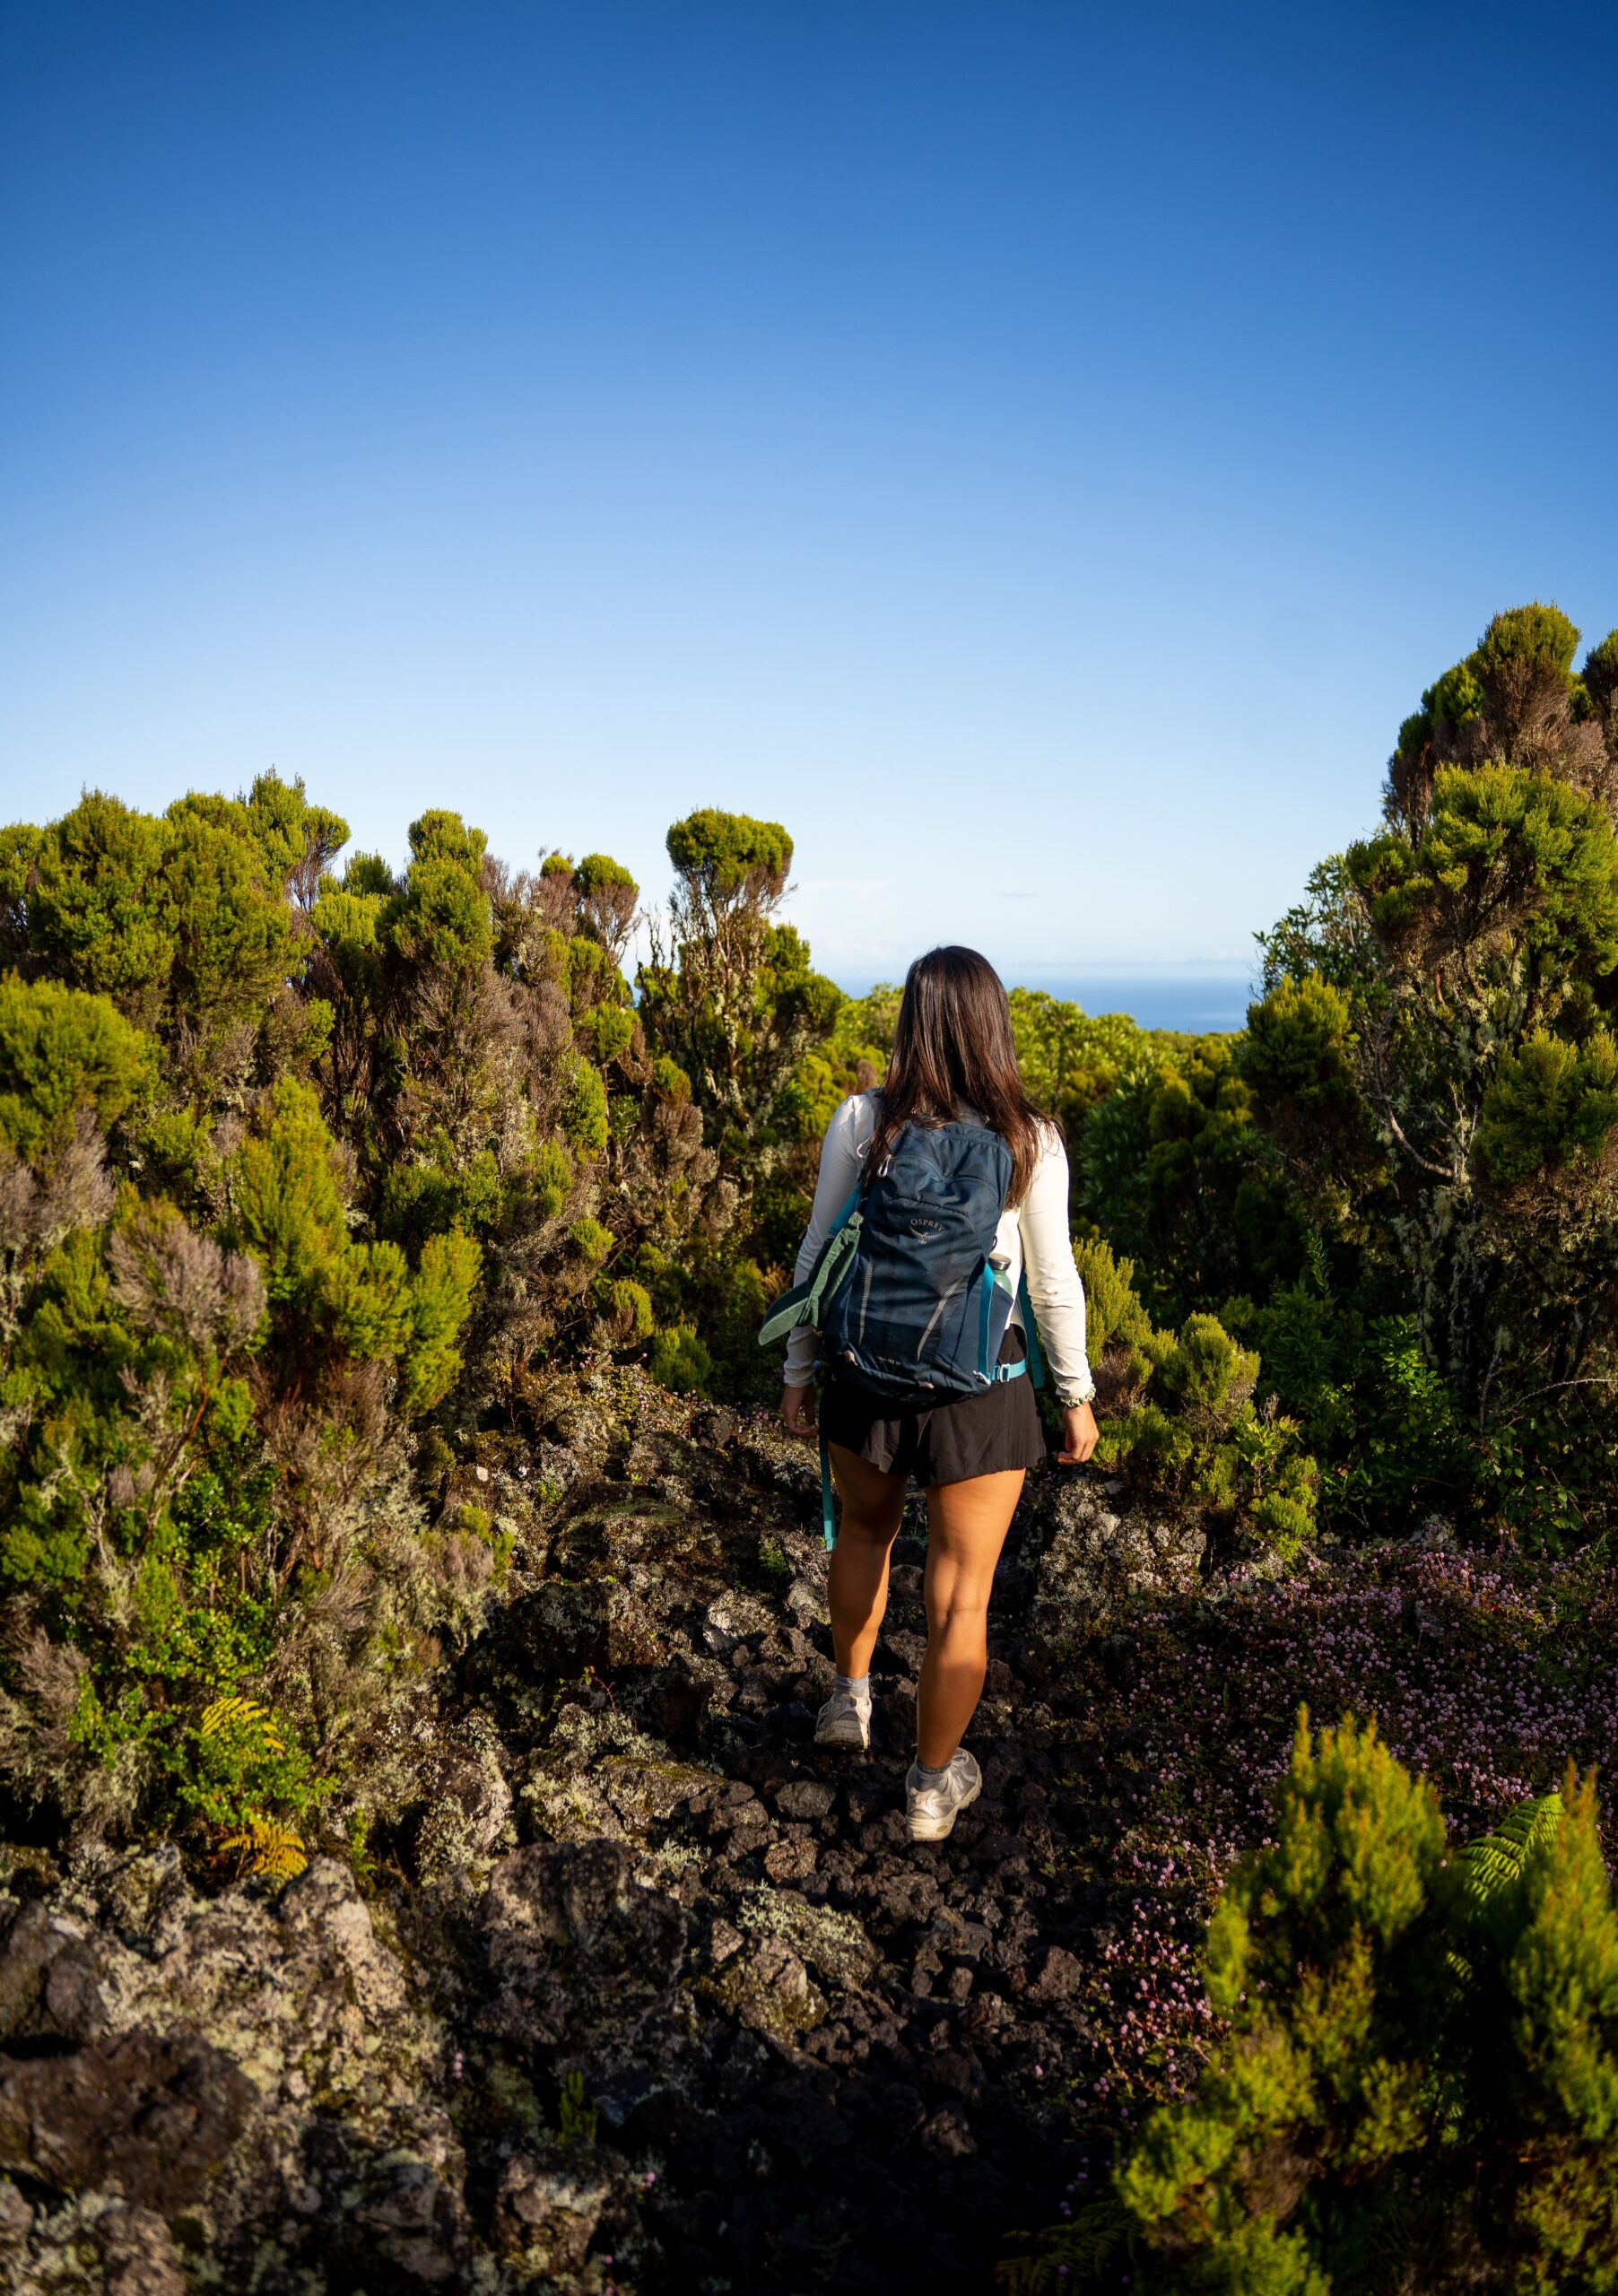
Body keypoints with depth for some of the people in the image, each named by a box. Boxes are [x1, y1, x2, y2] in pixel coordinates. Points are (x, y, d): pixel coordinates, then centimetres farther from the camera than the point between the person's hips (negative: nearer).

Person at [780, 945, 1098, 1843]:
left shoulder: (860, 1122, -8)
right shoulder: (1029, 1140, -10)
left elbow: (818, 1255, -3)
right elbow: (1054, 1281, -3)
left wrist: (798, 1371, 9)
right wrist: (1076, 1394, 9)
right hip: (981, 1383, -1)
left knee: (865, 1526, 31)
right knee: (962, 1590, 12)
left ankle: (851, 1695, 46)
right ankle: (932, 1785, 28)